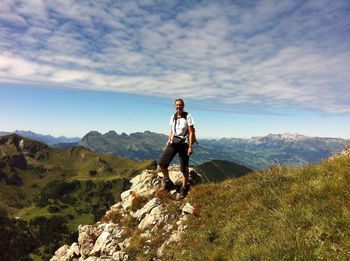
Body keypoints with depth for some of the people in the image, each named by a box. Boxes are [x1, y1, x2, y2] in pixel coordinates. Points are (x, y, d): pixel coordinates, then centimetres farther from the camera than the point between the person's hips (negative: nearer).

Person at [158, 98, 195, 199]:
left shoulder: (188, 117, -6)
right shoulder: (173, 117, 10)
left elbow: (191, 132, -9)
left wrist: (190, 147, -14)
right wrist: (168, 143, 13)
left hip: (184, 143, -4)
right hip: (173, 143, 5)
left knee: (184, 169, 2)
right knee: (162, 163, -7)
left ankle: (184, 189, 20)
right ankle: (168, 182, 15)